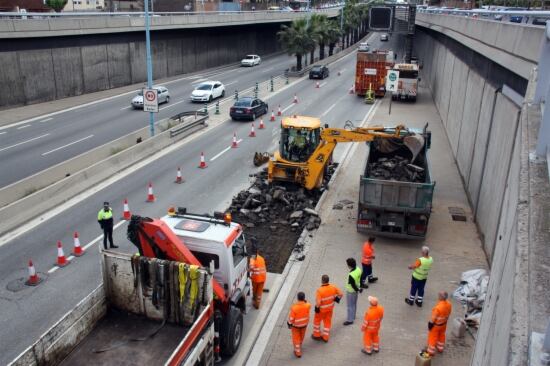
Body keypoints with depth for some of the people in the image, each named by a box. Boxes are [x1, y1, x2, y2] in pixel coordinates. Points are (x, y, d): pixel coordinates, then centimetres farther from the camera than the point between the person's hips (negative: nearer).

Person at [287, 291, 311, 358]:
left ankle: (298, 352, 30)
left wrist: (289, 323, -4)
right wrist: (304, 301, -13)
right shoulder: (307, 305, -27)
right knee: (302, 336, 28)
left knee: (296, 338, 18)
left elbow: (291, 317, -21)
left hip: (296, 324, -3)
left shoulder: (294, 307, -35)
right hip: (304, 323, 3)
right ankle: (299, 346, 52)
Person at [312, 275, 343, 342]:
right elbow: (341, 294, -8)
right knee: (328, 321, 21)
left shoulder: (319, 290, -32)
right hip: (330, 308, 4)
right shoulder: (333, 287, -18)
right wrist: (336, 298, 10)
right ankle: (325, 337, 33)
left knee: (317, 321, 21)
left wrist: (317, 308, -13)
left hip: (322, 309, -4)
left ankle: (317, 335, 36)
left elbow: (318, 303, -32)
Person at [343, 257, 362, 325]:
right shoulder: (358, 269, -12)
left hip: (351, 291, -8)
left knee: (350, 306, 10)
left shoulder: (351, 275, -38)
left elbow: (353, 285, -25)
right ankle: (353, 316, 44)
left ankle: (350, 320, 24)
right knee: (354, 304, 26)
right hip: (355, 290, 8)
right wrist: (360, 287, 12)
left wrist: (358, 290, -7)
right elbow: (360, 279, 1)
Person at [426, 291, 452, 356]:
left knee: (433, 337, 13)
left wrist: (430, 324, -10)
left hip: (436, 324, -6)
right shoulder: (449, 304, -16)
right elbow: (448, 314, 2)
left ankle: (431, 351, 28)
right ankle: (440, 348, 46)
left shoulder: (438, 307, -38)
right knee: (441, 335, 28)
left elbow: (434, 317, -25)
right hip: (444, 323, 6)